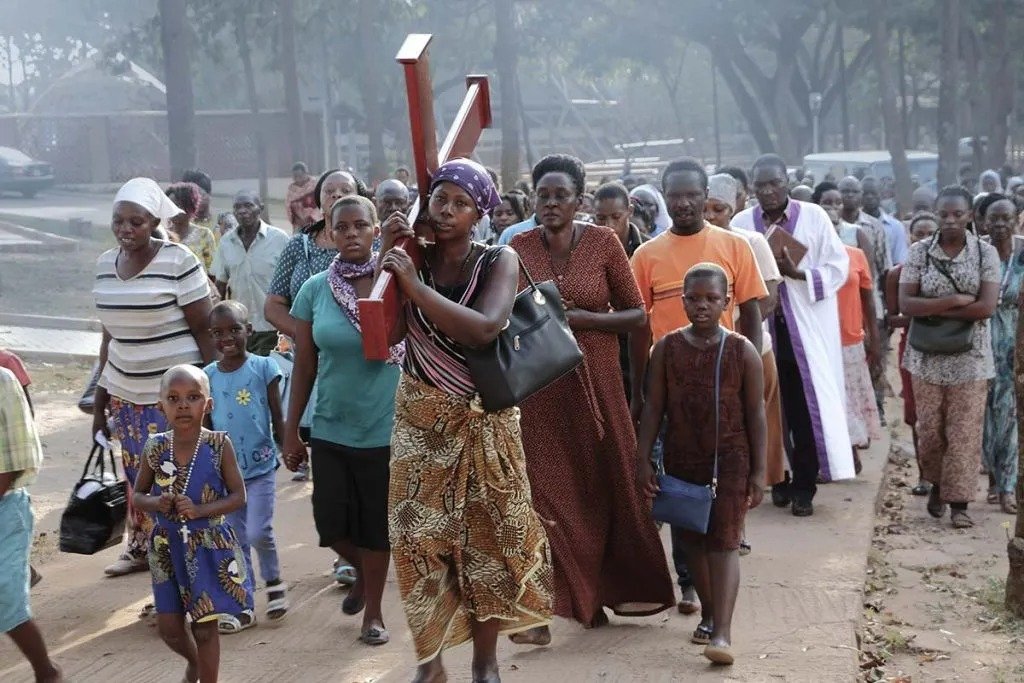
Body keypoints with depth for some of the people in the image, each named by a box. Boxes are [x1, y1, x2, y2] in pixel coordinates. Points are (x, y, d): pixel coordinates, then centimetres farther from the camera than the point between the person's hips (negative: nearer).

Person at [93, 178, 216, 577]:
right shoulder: (105, 264, 8)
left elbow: (205, 331, -9)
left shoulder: (178, 261, -11)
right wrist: (99, 401, 17)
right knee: (137, 477, 10)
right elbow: (110, 334, 15)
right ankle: (140, 548, 26)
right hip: (126, 394, 5)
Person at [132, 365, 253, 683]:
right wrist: (155, 504, -16)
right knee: (169, 627, 12)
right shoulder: (155, 448, -4)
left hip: (209, 546, -3)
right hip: (168, 547, 3)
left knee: (205, 627, 4)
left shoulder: (218, 445, -11)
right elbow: (137, 495, 6)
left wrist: (201, 510, -21)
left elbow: (238, 496, -8)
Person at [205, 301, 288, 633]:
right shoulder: (208, 376, 1)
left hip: (260, 467, -3)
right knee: (236, 540, 9)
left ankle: (273, 580, 20)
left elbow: (277, 419, -2)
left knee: (258, 532, -9)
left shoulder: (263, 367, -6)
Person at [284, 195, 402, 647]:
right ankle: (362, 573, 39)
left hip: (385, 429, -2)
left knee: (376, 524, 7)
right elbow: (304, 366, 5)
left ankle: (373, 611, 28)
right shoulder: (315, 289, -1)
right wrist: (291, 432, 6)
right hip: (330, 429, 2)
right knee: (332, 524, 5)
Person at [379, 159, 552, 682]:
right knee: (418, 537, 0)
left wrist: (411, 282, -26)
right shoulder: (413, 256, -1)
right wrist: (388, 258, -15)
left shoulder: (498, 261, -8)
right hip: (420, 418, 2)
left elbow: (484, 328, -26)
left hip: (483, 420, -2)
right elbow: (387, 333, -12)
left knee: (486, 537, 6)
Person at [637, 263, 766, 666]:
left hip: (729, 459, -3)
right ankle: (708, 613, 32)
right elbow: (654, 408, 3)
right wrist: (643, 459, -2)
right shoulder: (667, 348, 0)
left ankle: (722, 632, -14)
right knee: (693, 540, 13)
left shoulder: (742, 352, -6)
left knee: (724, 542, -8)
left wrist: (758, 471, -5)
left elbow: (755, 414, -3)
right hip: (681, 459, 3)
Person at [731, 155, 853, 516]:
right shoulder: (741, 223, 5)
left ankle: (803, 486, 8)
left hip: (807, 330, -1)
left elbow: (838, 267, -2)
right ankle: (777, 479, 19)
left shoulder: (814, 216, 0)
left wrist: (797, 273, -16)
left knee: (807, 409, -1)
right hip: (761, 329, 1)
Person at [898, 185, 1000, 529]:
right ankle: (937, 483, 33)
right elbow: (905, 303, -11)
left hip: (970, 358, -1)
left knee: (965, 431, 0)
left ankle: (959, 500, 10)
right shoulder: (919, 252, -2)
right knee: (929, 429, 8)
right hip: (927, 357, 1)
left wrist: (933, 310, -14)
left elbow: (986, 307, -14)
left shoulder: (986, 253, -4)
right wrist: (956, 300, -18)